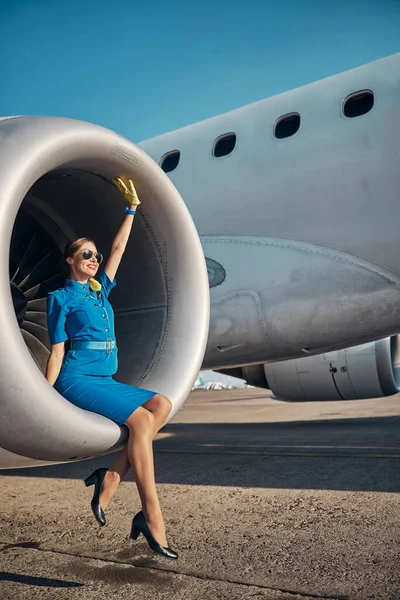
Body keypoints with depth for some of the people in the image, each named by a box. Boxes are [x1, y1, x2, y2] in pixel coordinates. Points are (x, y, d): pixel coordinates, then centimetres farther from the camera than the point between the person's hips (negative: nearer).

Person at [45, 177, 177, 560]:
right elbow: (57, 352, -4)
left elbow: (118, 249, 24)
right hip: (77, 379, -7)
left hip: (105, 381, 7)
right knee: (140, 419, -24)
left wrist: (131, 209, 27)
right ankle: (152, 517, -22)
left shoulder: (101, 290, 19)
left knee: (162, 405, -13)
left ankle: (111, 478, -15)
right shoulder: (61, 298, 1)